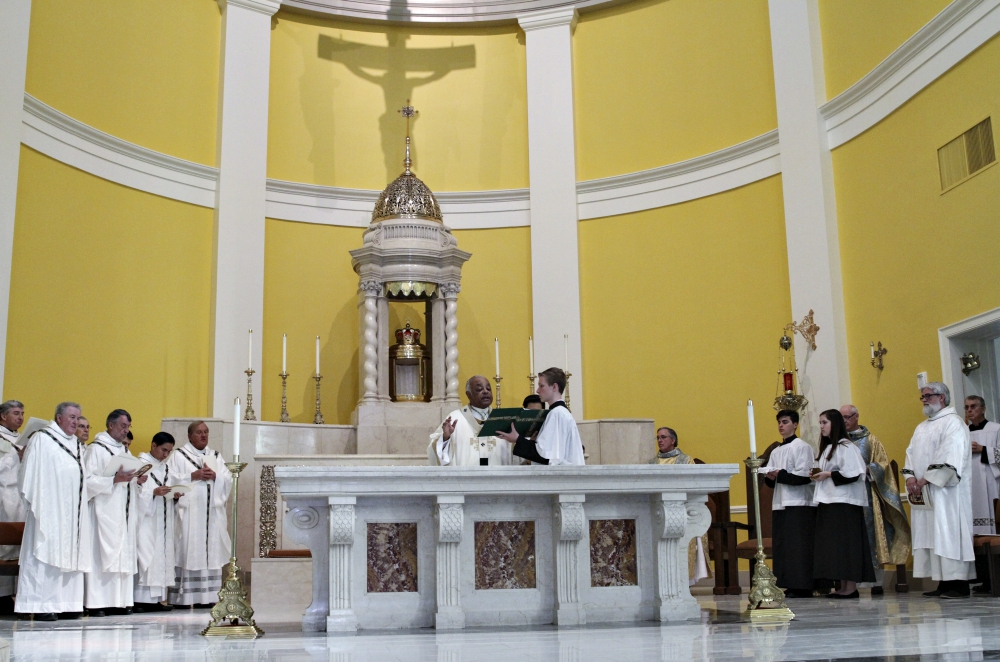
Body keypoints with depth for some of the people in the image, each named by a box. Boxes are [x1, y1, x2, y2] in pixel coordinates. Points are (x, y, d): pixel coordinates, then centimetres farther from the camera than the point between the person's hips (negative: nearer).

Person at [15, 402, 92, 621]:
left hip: (73, 511, 7)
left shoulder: (78, 445, 19)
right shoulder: (41, 439, -1)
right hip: (49, 509, -7)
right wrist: (34, 504, -13)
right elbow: (31, 473, -6)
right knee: (45, 554, -7)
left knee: (71, 556, 4)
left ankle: (66, 604, 7)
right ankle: (40, 605, -4)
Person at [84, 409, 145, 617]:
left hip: (124, 512, 7)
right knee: (102, 554, -9)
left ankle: (119, 601, 6)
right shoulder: (96, 449, -4)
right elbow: (88, 481, -13)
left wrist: (138, 481, 3)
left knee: (124, 554, 3)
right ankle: (96, 603, -6)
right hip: (104, 511, -7)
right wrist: (114, 479, -21)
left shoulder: (125, 450, 19)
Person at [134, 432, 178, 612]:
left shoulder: (165, 467, 16)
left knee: (162, 556, 3)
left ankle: (156, 599, 5)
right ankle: (140, 599, -9)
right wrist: (154, 492, -23)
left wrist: (174, 494, -3)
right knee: (145, 555, -10)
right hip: (145, 520, -7)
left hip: (162, 521, 7)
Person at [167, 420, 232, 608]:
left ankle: (207, 596, 2)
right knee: (188, 552, -9)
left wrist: (215, 476, -8)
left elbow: (228, 479, 10)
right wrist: (193, 476, -13)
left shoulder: (215, 456, 19)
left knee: (211, 551, 0)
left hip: (212, 513, 4)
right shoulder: (178, 455, 7)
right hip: (188, 512, -4)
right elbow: (171, 479, -5)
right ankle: (185, 597, -7)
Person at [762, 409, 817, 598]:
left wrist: (780, 474, -14)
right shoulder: (775, 452, 20)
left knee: (798, 546, -8)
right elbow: (769, 480, 17)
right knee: (780, 546, 4)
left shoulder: (802, 447, -1)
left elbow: (804, 476, -12)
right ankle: (787, 585, 7)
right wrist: (770, 477, -5)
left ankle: (801, 586, -6)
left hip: (799, 504, -7)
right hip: (779, 504, 7)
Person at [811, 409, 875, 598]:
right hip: (828, 502, 9)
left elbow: (854, 473, -18)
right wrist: (818, 476, 6)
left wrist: (829, 475, -16)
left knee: (846, 543, -7)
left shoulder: (846, 447, -9)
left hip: (844, 502, -9)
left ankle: (851, 586, -4)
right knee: (833, 544, 7)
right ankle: (843, 587, 10)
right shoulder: (827, 448, 19)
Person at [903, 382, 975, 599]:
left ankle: (959, 584, -7)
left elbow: (948, 458, -16)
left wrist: (926, 480, -17)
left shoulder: (953, 422, -5)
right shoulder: (921, 428, 21)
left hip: (946, 490, -8)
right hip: (923, 494, 8)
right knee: (930, 535, 3)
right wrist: (911, 477, -5)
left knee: (948, 532, -9)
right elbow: (911, 454, 14)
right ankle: (944, 583, 5)